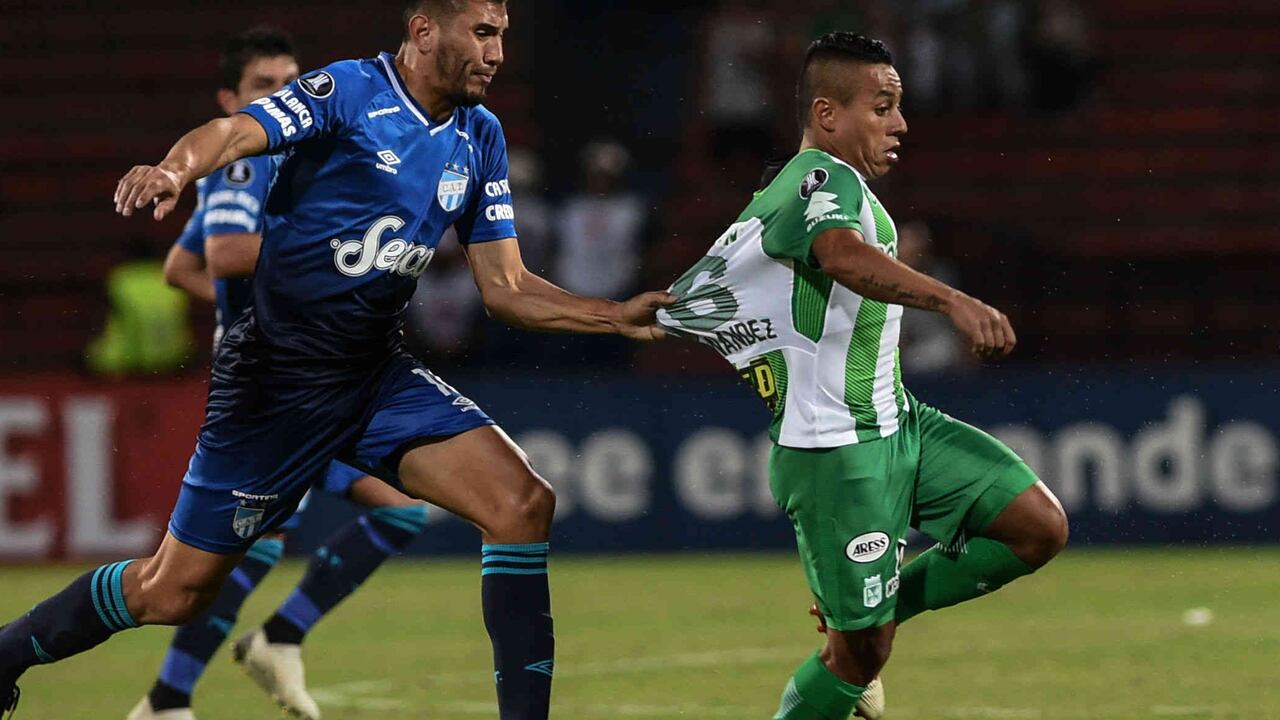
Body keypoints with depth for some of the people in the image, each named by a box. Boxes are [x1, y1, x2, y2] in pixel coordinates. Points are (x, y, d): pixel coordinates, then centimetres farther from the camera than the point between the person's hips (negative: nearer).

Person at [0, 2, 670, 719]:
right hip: (278, 375, -6)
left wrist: (620, 316, -2)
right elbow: (236, 133, -30)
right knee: (174, 592, 0)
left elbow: (505, 287, 11)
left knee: (523, 502, -16)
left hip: (380, 373, 6)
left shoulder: (480, 137, 7)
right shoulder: (348, 91, -13)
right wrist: (175, 170, -52)